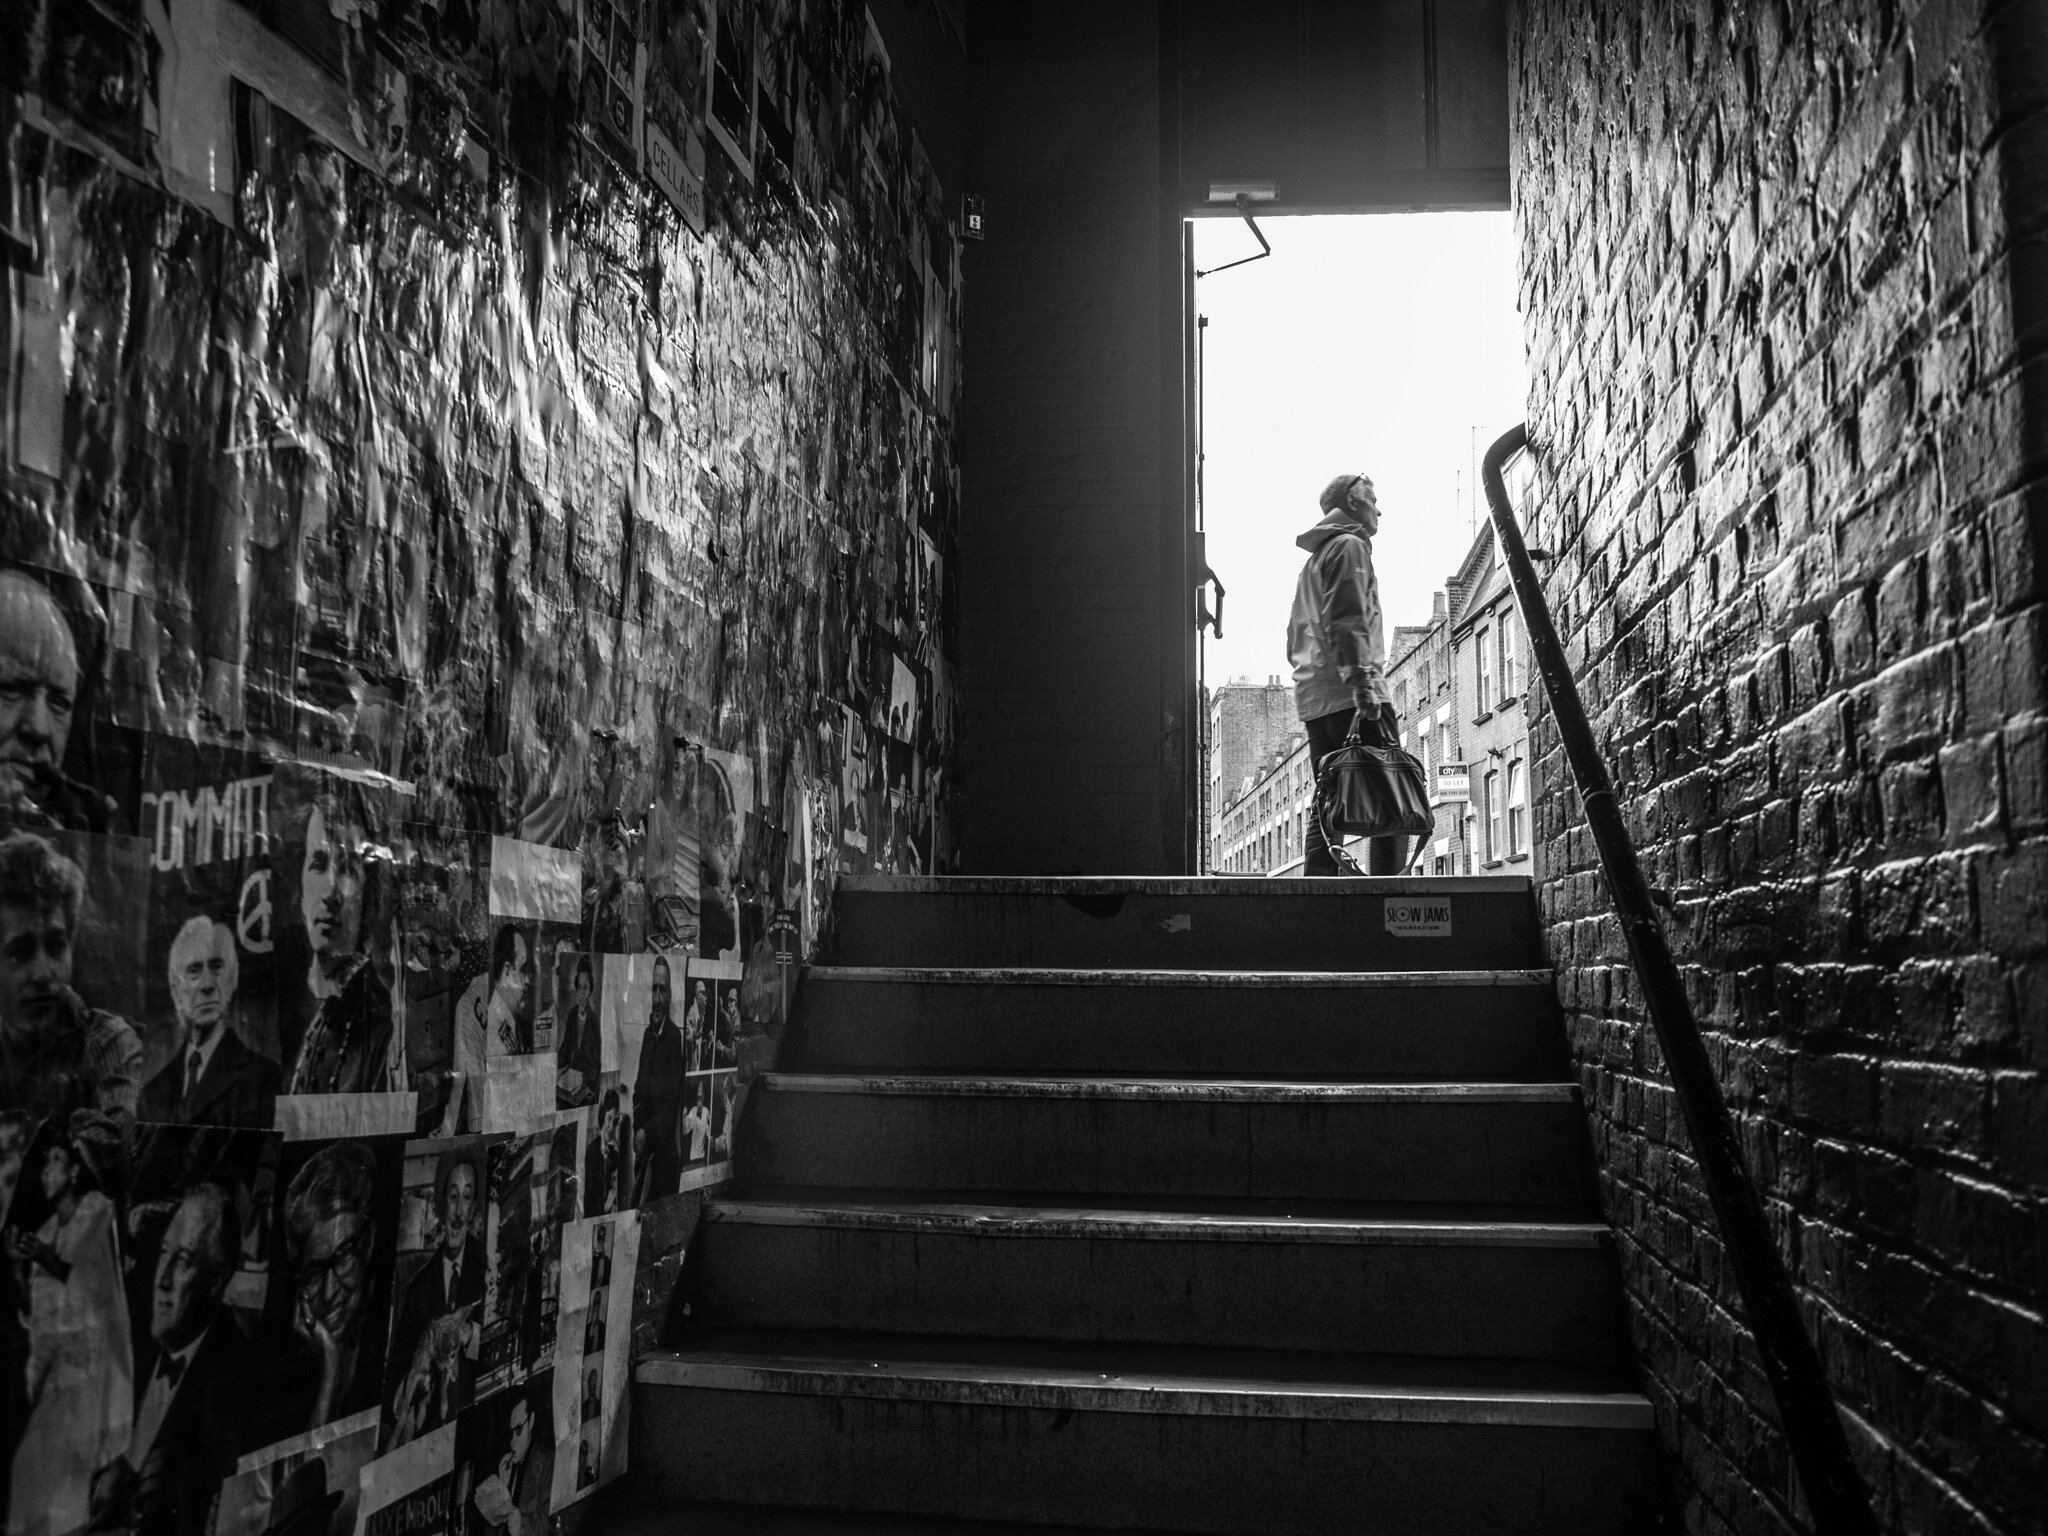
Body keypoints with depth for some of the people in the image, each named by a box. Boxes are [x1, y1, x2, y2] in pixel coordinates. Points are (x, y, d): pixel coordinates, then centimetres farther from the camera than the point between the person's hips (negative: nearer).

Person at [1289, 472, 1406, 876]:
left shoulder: (1313, 559, 29)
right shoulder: (1350, 545, 0)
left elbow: (1295, 640, 29)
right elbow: (1348, 621, -15)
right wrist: (1361, 680, -22)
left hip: (1313, 696, 10)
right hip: (1347, 694, -10)